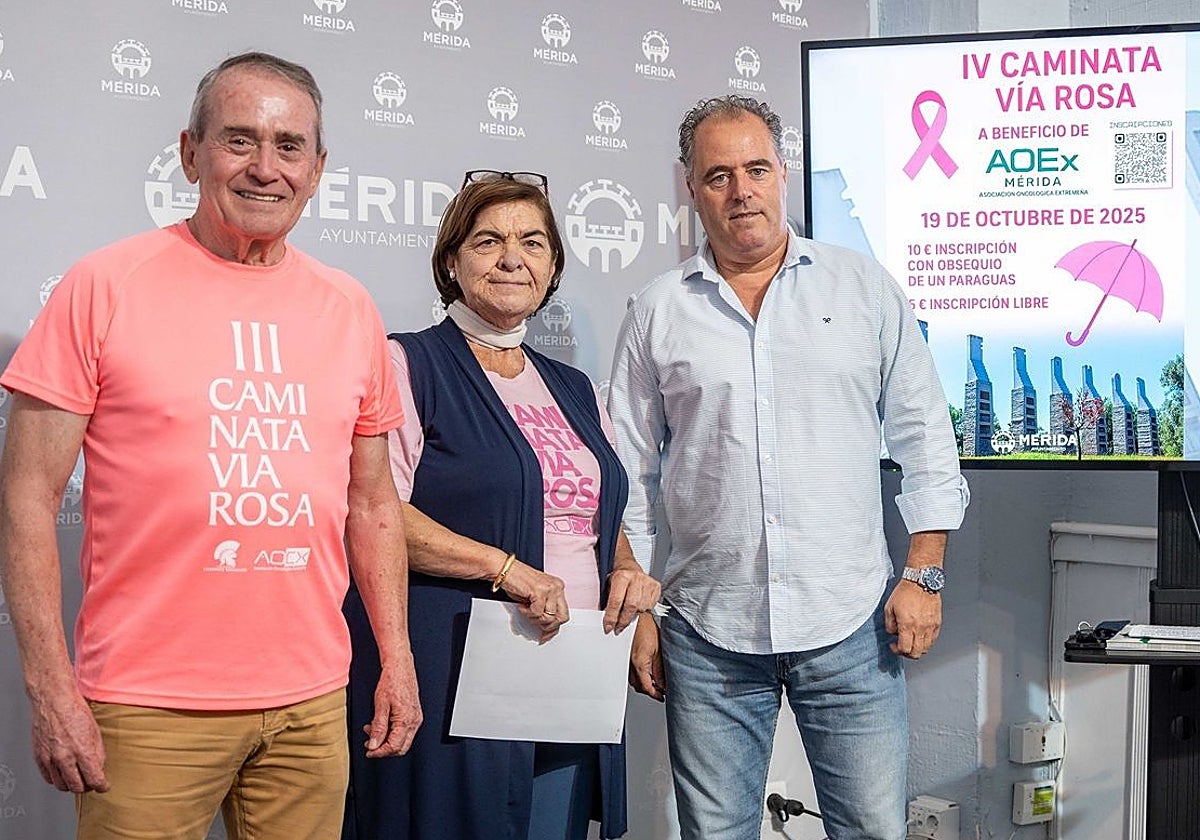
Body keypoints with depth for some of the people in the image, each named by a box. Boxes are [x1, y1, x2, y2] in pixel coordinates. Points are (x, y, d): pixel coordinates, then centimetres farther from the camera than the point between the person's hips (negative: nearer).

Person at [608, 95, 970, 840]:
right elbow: (628, 474, 7)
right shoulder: (657, 312, 5)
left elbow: (925, 440, 7)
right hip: (706, 633, 1)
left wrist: (925, 574, 0)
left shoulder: (867, 289, 5)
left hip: (849, 624, 0)